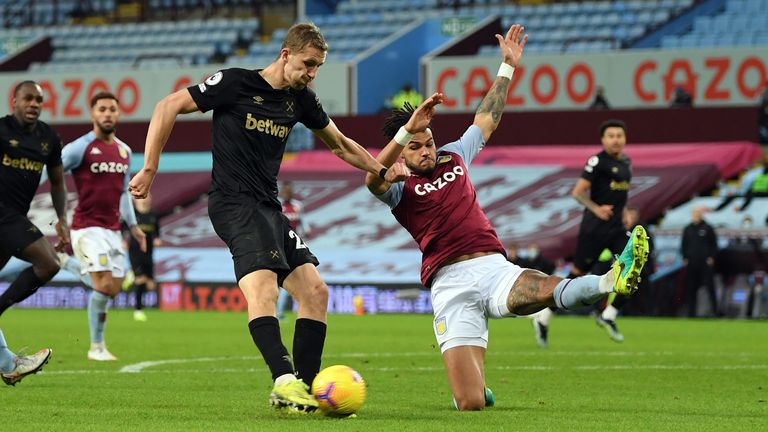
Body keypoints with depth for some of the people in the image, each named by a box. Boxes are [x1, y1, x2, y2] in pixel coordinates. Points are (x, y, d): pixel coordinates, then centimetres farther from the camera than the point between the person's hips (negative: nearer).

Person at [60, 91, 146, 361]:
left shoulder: (124, 151, 13)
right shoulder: (80, 148, -8)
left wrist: (132, 225, 22)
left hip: (112, 229, 7)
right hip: (87, 227, -7)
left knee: (114, 288, 4)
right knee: (104, 284, -16)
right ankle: (96, 347, -5)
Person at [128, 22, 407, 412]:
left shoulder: (301, 100, 12)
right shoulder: (236, 83, -7)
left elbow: (340, 144, 28)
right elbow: (168, 107, -6)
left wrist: (383, 172, 18)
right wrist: (149, 168, -10)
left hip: (269, 208, 8)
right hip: (233, 203, -8)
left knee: (314, 290, 0)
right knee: (262, 284, -28)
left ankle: (307, 388, 3)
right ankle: (284, 380, -41)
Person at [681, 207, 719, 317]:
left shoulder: (708, 228, 1)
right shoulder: (687, 229, 10)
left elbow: (714, 244, 3)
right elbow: (683, 245, 15)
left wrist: (711, 257, -5)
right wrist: (685, 258, 5)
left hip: (706, 263, -3)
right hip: (691, 263, 3)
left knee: (710, 287, -3)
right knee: (691, 289, 3)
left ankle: (715, 310, 2)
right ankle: (691, 311, 8)